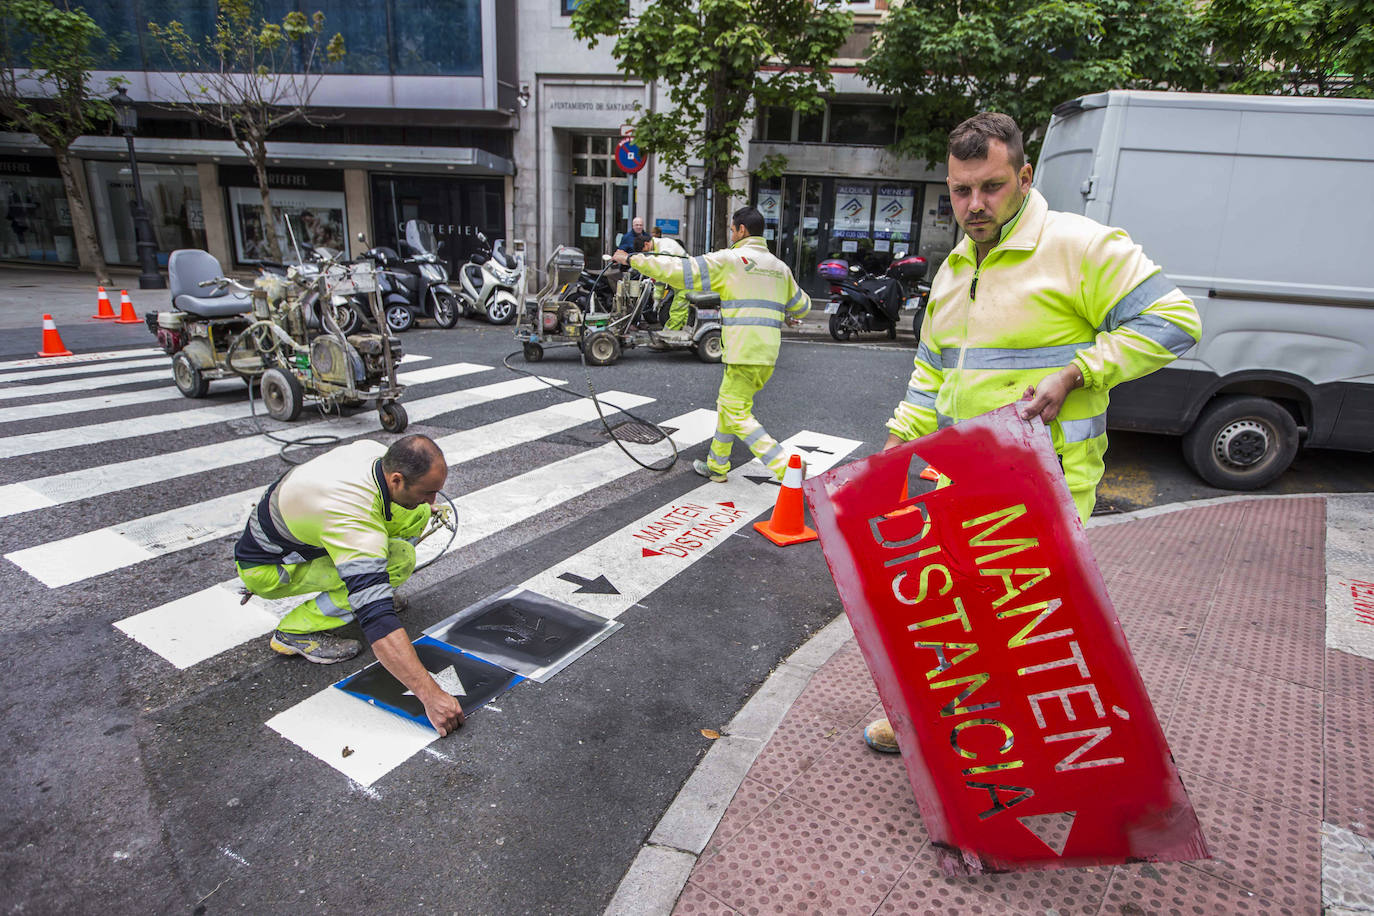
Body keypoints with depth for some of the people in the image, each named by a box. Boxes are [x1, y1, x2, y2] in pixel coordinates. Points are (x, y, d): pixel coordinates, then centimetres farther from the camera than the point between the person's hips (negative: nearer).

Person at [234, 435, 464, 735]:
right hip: (266, 566, -8)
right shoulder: (355, 525, -41)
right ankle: (296, 632, -10)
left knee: (417, 513, -8)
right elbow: (377, 621, -47)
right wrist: (431, 696, -48)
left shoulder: (376, 450, -18)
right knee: (398, 561, -29)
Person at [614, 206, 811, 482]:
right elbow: (802, 305, 26)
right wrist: (789, 316, 50)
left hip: (745, 354, -8)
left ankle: (787, 469, -11)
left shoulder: (730, 259, -6)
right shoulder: (779, 267, 15)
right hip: (768, 355, 8)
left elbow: (680, 270, -8)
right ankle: (717, 466, 32)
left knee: (738, 416, -3)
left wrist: (632, 259, 2)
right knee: (727, 405, 21)